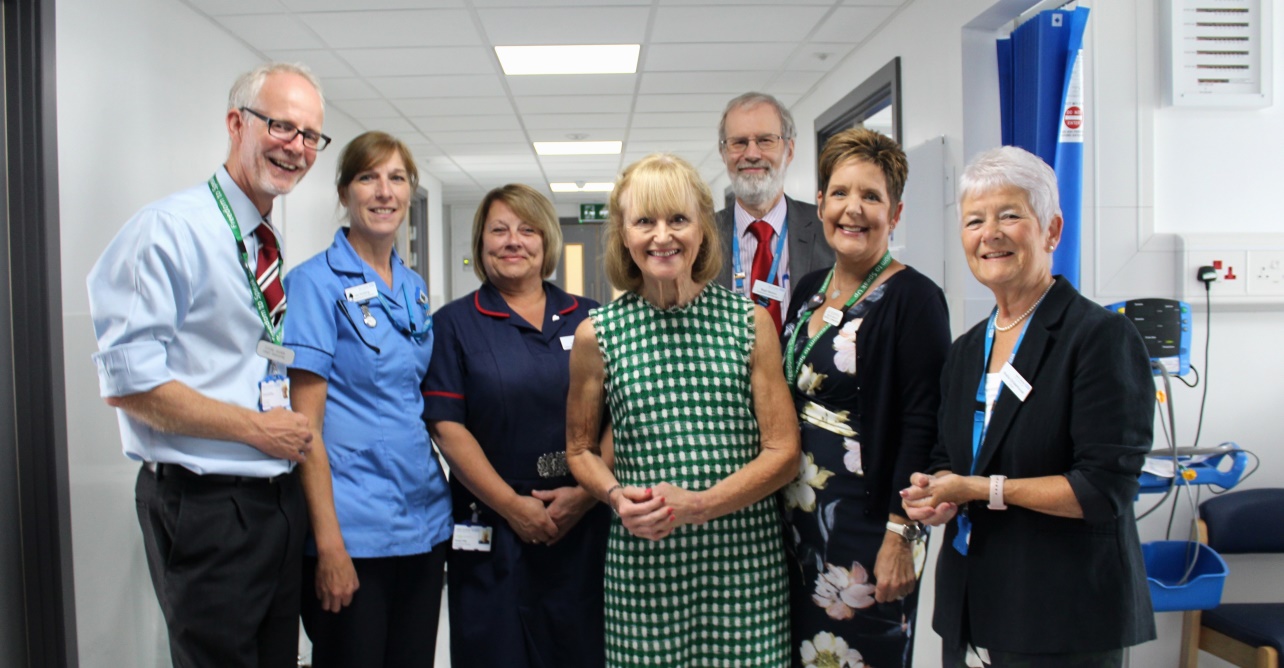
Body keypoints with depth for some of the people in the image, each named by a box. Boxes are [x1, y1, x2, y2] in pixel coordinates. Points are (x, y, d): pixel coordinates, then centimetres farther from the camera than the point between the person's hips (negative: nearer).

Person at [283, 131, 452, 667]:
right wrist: (329, 544, -17)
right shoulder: (316, 283, -8)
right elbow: (306, 424, -12)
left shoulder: (414, 289, 11)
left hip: (425, 521, 7)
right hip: (353, 531, -6)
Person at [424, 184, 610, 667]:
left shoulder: (588, 319, 8)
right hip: (494, 534, -2)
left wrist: (587, 492, -9)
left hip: (585, 526, 2)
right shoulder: (455, 324, 2)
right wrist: (512, 505, -12)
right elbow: (446, 427, -5)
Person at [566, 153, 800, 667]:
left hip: (745, 558, 0)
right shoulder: (596, 334, 2)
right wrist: (617, 496, -8)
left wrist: (699, 503, -14)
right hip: (643, 562, 0)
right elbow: (581, 450, 13)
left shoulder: (750, 322, 1)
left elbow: (783, 451, 0)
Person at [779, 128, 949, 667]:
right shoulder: (809, 290, 9)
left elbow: (922, 425, -16)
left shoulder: (913, 297, -12)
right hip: (798, 520, 7)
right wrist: (781, 509, 11)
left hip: (867, 522, -7)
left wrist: (900, 534, -19)